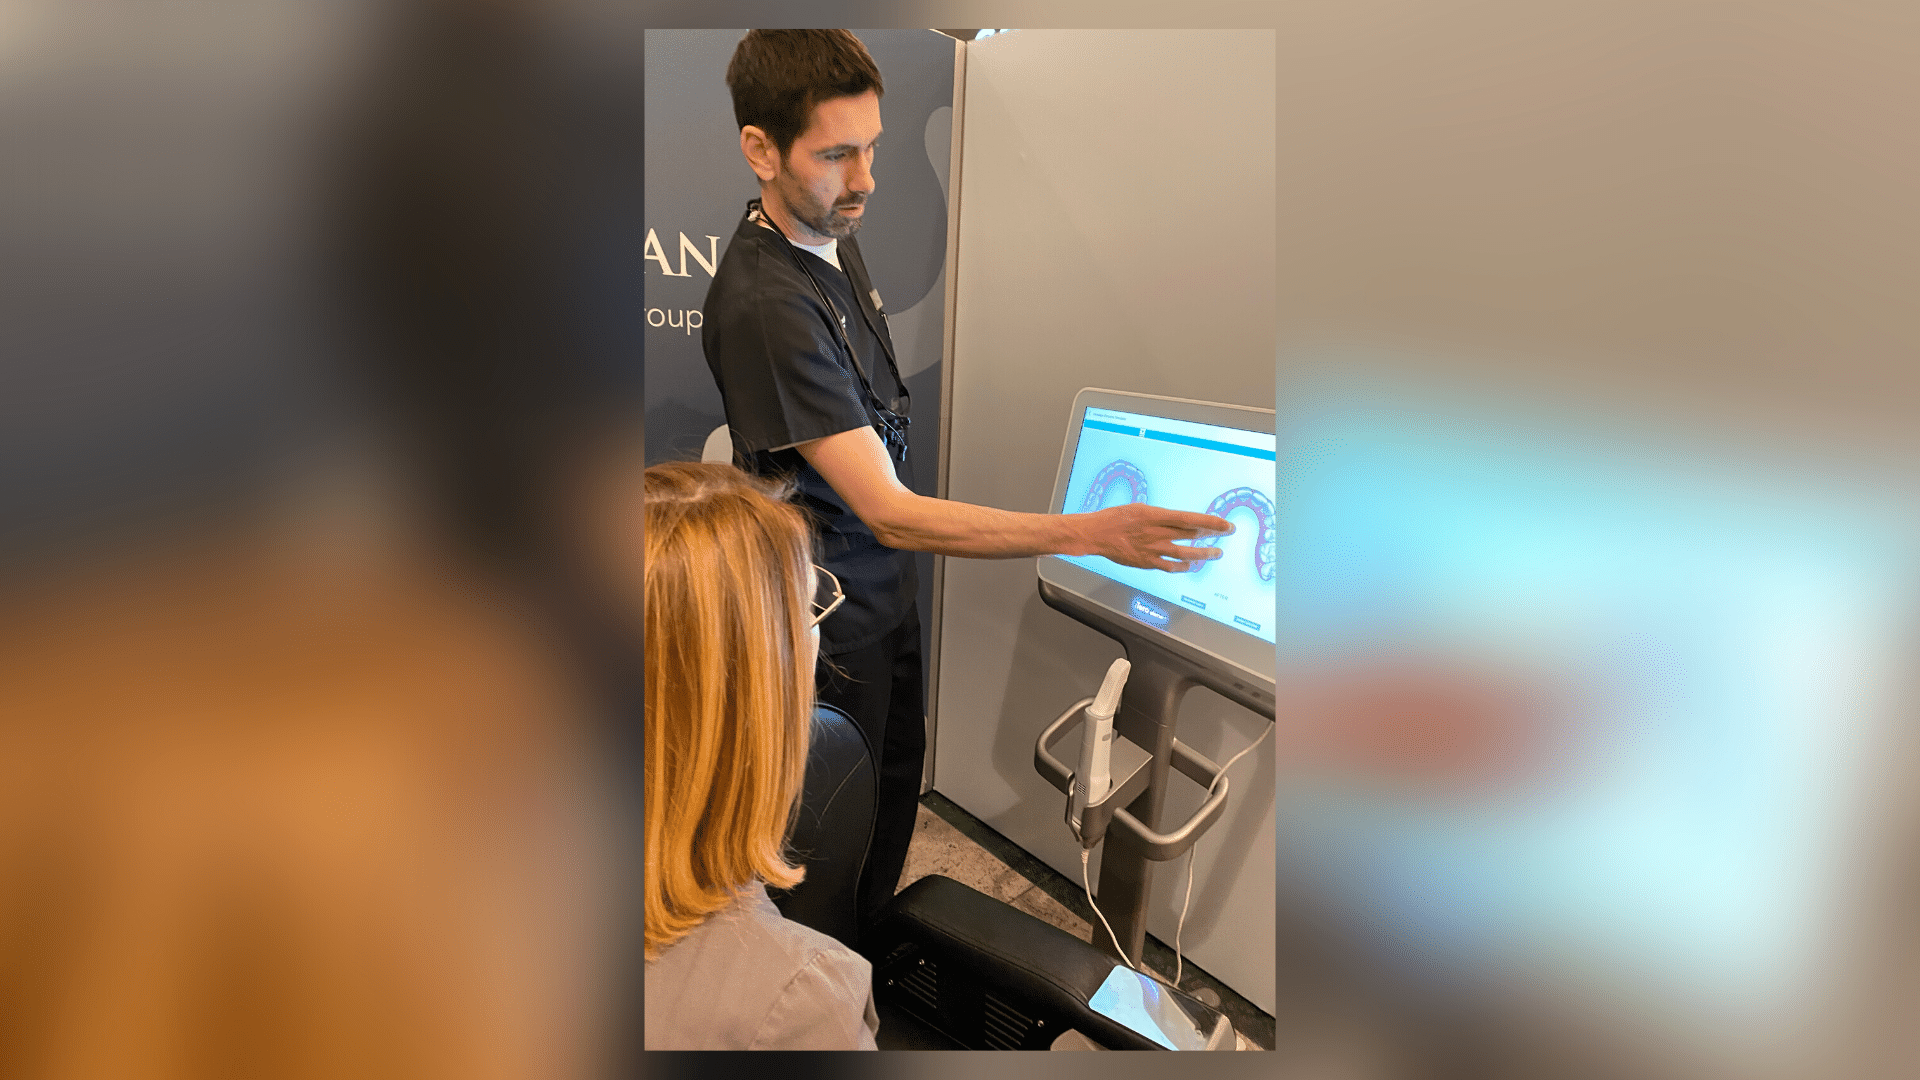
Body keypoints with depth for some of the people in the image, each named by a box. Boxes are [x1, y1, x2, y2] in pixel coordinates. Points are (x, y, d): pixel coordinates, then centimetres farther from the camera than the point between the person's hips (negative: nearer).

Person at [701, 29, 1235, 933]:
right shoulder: (763, 303, -30)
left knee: (897, 791, 24)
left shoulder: (832, 239, 1)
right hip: (835, 621, -8)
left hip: (887, 588, 9)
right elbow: (891, 513, -33)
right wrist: (1091, 534, -37)